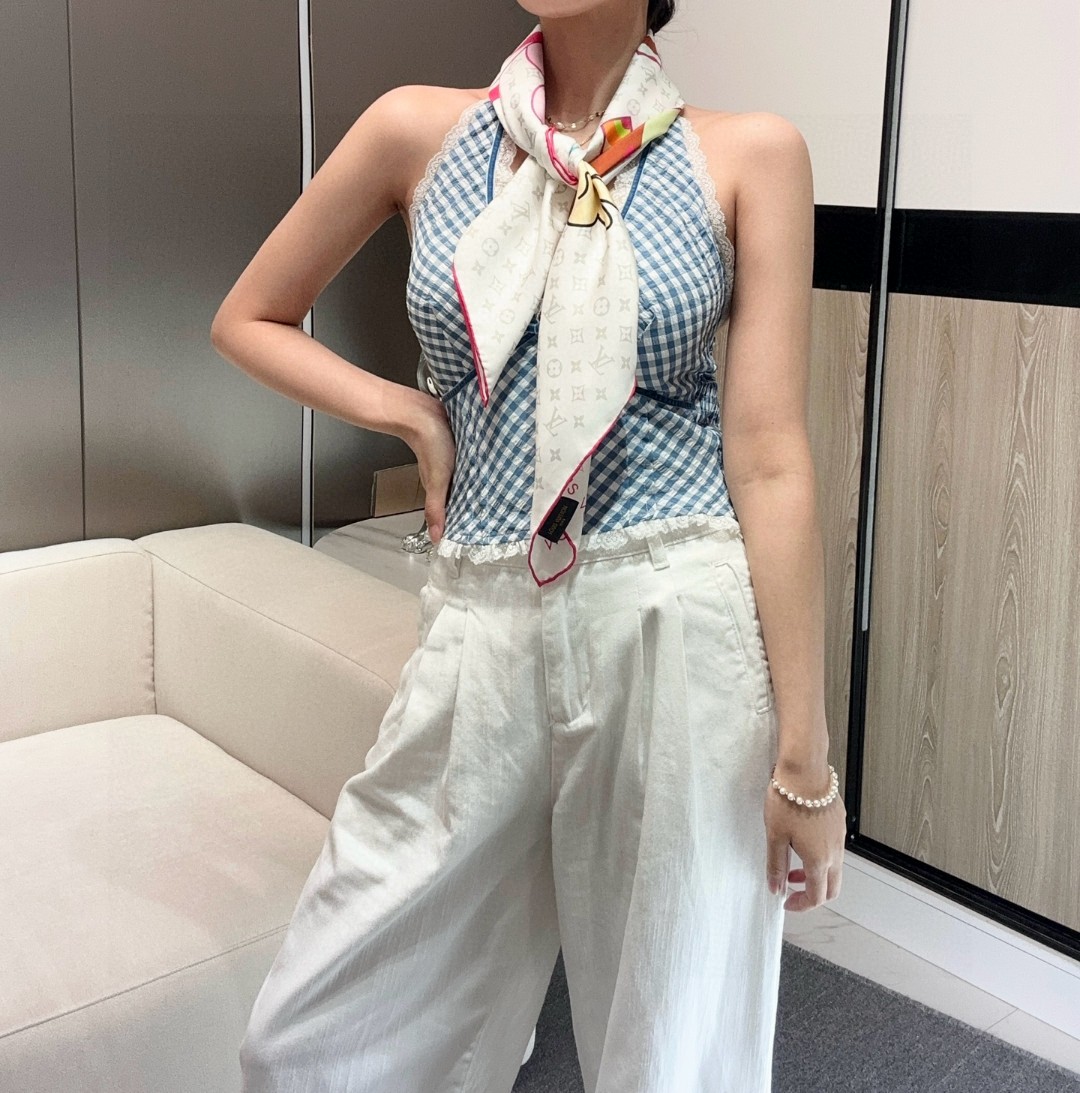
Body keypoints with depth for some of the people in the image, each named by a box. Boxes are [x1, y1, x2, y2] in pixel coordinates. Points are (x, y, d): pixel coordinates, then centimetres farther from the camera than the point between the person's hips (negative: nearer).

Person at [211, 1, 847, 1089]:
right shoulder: (419, 131, 5)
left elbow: (768, 459, -5)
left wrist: (804, 748, -6)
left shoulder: (749, 155, 0)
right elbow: (248, 320, 16)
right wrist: (412, 414, 1)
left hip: (681, 629, -2)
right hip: (484, 626, 3)